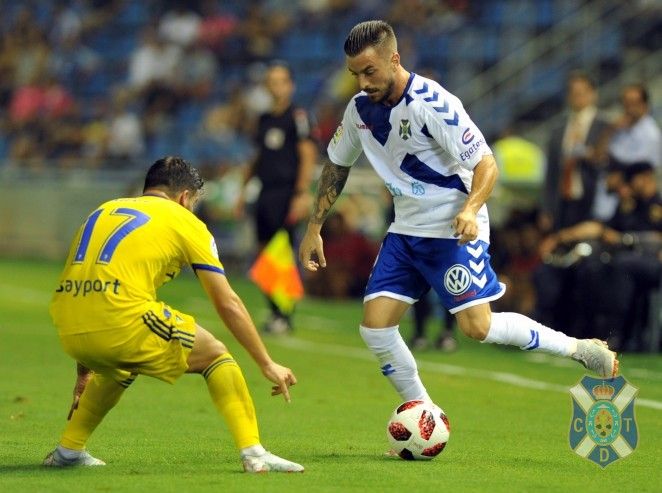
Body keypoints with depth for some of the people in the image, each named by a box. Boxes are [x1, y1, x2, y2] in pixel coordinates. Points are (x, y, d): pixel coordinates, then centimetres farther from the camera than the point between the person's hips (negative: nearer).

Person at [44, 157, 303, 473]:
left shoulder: (105, 210, 29)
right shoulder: (184, 222, 15)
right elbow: (228, 305, 14)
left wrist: (85, 371, 42)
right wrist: (267, 365, 23)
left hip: (68, 329, 6)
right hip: (123, 320, -6)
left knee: (119, 366, 37)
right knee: (214, 355, 13)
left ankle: (68, 450, 32)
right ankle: (253, 454, 2)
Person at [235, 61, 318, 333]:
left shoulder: (297, 116, -5)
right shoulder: (264, 119, 16)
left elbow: (308, 156, -10)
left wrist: (302, 194, -17)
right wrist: (244, 190, 21)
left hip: (286, 194, -7)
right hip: (266, 194, 7)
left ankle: (285, 316, -5)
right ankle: (274, 313, 13)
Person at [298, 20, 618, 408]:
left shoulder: (433, 104, -21)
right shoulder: (360, 109, 0)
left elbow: (486, 164, -20)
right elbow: (337, 166, 17)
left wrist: (469, 210, -38)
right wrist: (314, 229, 15)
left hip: (456, 231, -7)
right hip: (406, 231, 7)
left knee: (476, 326, -17)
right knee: (375, 326, -5)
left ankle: (579, 349, 1)